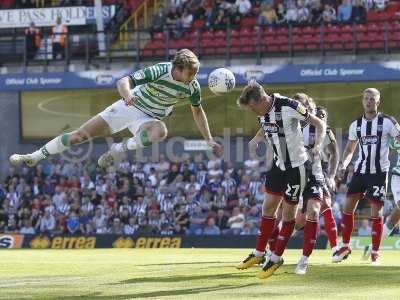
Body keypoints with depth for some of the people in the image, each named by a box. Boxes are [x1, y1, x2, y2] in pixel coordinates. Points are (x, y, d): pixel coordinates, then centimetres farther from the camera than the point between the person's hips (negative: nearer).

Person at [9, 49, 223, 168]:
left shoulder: (193, 86, -11)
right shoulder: (160, 71, -24)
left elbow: (197, 111, 9)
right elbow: (123, 81, -25)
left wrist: (209, 140, 8)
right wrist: (127, 94, -48)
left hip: (149, 118, 2)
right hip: (128, 107, -2)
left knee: (160, 132, -38)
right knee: (81, 134, -7)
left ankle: (118, 150, -24)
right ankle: (34, 157, 6)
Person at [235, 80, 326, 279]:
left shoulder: (289, 106, -24)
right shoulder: (263, 112, -3)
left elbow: (319, 123, -15)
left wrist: (318, 145, -31)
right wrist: (254, 141, 3)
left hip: (296, 165, -7)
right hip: (278, 164, 7)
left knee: (288, 211, 2)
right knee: (268, 207, 8)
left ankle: (277, 258, 10)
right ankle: (259, 254, 18)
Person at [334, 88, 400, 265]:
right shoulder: (356, 125, 8)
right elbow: (350, 149, 17)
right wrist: (343, 165, 2)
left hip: (379, 172, -4)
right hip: (360, 170, 4)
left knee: (376, 212, -4)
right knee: (348, 206, 1)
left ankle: (375, 253, 4)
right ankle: (345, 247, 14)